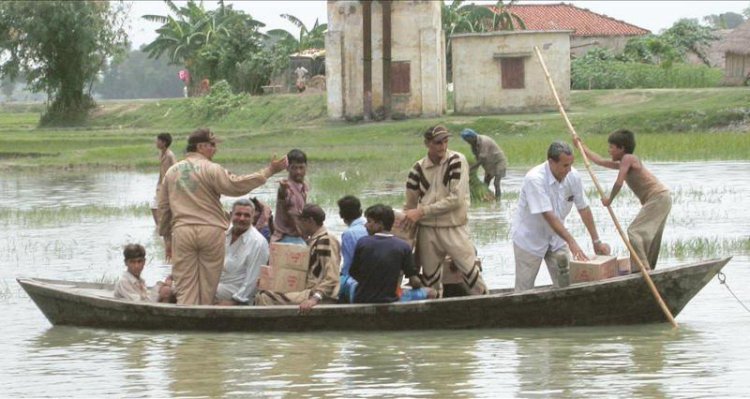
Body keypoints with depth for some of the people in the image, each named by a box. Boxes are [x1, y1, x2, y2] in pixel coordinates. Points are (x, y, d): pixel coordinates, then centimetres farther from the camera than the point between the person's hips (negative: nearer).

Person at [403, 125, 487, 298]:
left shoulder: (457, 161, -8)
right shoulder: (419, 168, 2)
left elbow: (456, 199, -15)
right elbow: (410, 204, 13)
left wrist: (422, 211, -15)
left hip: (454, 228, -3)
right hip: (427, 230, 3)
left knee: (470, 273, -5)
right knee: (430, 278, 10)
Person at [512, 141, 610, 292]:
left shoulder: (572, 176, -10)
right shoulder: (535, 179, -29)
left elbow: (584, 209, -1)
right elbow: (548, 216, -32)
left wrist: (596, 241, -3)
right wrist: (571, 242, -35)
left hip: (555, 237, 5)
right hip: (529, 238, -5)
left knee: (565, 285, 1)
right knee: (524, 290, -1)